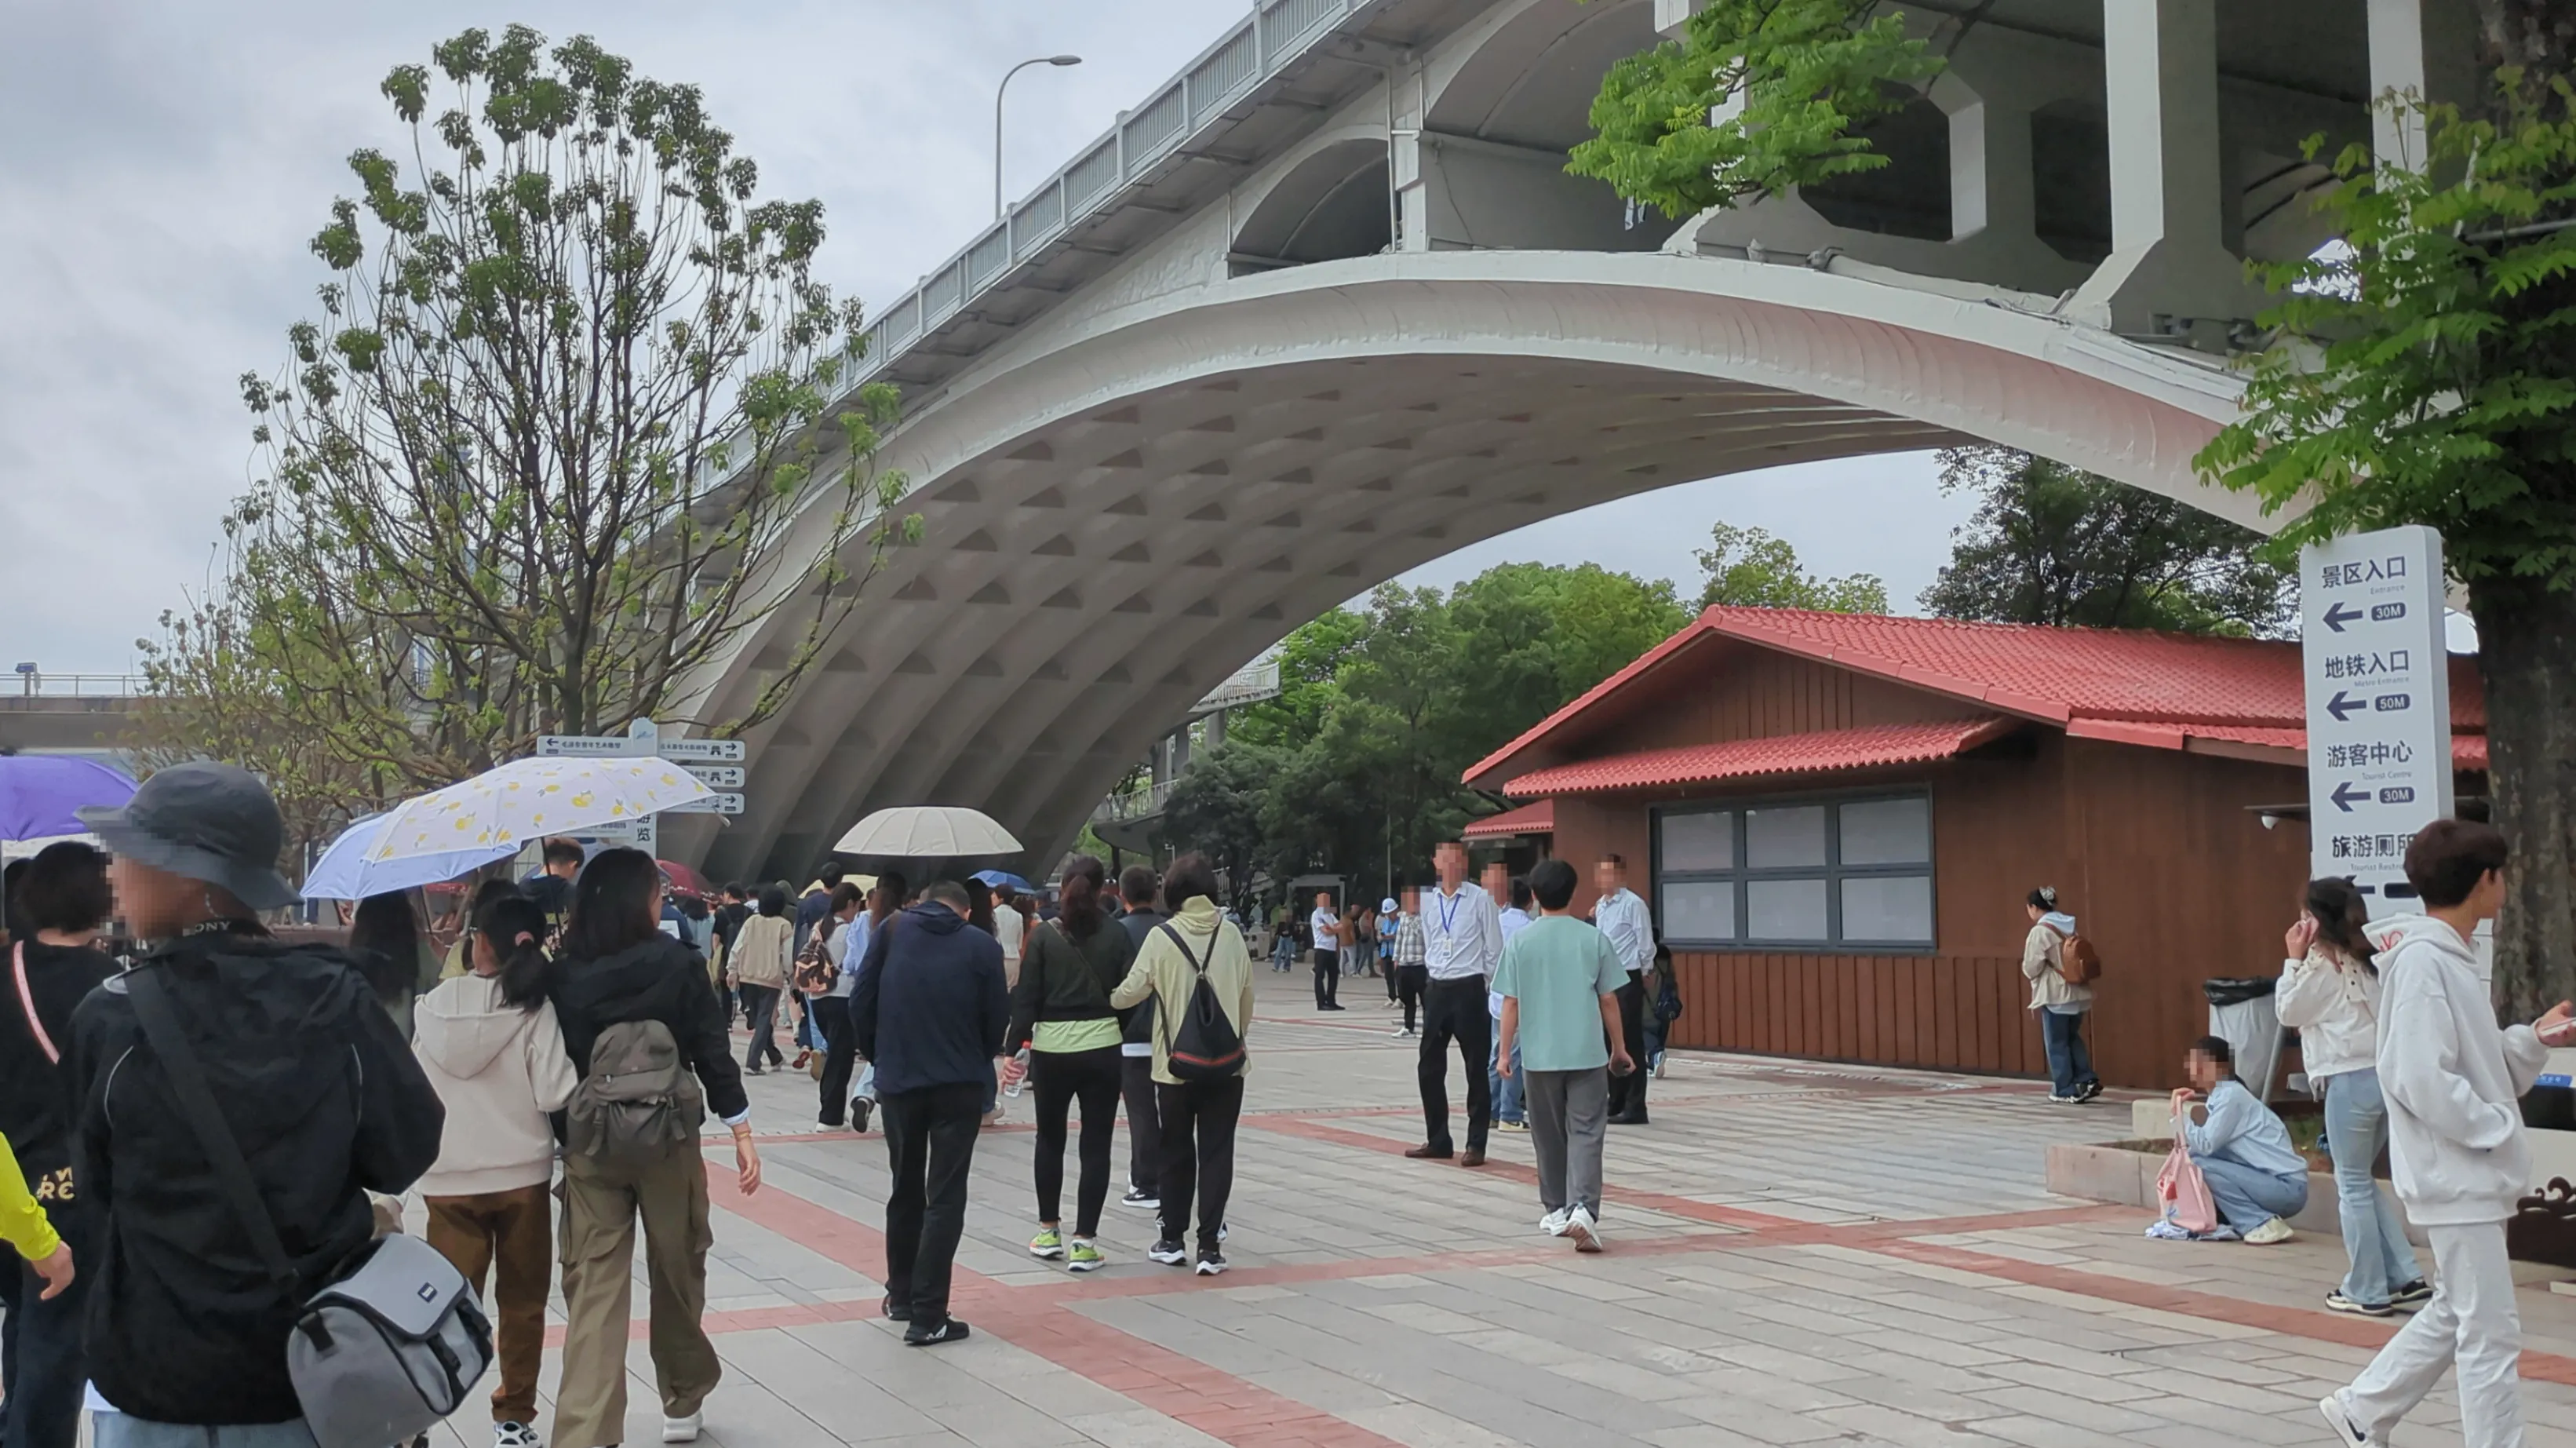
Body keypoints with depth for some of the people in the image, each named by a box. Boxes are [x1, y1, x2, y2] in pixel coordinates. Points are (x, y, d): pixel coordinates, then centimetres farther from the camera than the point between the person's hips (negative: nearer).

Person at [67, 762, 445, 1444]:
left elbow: (98, 1190, 0)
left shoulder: (111, 1019, -12)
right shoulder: (338, 1001, -10)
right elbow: (407, 1154, -3)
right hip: (310, 1371, 1)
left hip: (154, 1374, -1)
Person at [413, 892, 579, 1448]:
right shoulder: (535, 1007, -11)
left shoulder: (436, 1004, -2)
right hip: (522, 1173, -2)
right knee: (521, 1303, 12)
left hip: (450, 1177, 2)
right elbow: (554, 1092, -15)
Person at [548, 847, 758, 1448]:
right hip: (668, 1139, -1)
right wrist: (742, 1134, -1)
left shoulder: (563, 974, -2)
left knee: (594, 1291, 1)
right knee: (677, 1272, 17)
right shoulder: (675, 962, -7)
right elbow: (712, 1052, -7)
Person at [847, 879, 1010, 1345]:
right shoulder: (983, 946, 0)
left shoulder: (891, 932, 4)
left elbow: (861, 1003, 1)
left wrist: (880, 1057, 14)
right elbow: (998, 1018, -1)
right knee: (945, 1197, 1)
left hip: (898, 1080, 2)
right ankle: (928, 1315, -3)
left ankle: (901, 1295, 30)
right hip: (960, 1084, -2)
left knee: (906, 1189, 19)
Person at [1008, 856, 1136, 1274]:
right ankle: (1084, 1242, 2)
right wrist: (1123, 1030, 9)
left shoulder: (1044, 935, -3)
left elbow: (1026, 996, -4)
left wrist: (1013, 1046, 0)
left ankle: (1049, 1232, 23)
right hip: (1102, 1048, 0)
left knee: (1050, 1139, 18)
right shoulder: (1116, 934, -1)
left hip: (1051, 1049, 0)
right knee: (1096, 1145, 5)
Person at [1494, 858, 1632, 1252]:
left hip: (1539, 1055, 1)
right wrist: (1619, 1049, 12)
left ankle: (1558, 1211, 25)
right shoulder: (1593, 938, -2)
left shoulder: (1520, 941, -2)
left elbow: (1510, 1003, -2)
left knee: (1549, 1136, 15)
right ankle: (1583, 1209, -19)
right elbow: (1608, 1000, 1)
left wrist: (1505, 1052, 6)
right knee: (1586, 1134, -2)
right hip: (1587, 1053, -1)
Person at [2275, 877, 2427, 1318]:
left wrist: (2293, 960, 1)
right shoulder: (2362, 959, 15)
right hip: (2383, 1075, 8)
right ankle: (2404, 1277, 14)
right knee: (2359, 1182, 18)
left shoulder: (2321, 961, -8)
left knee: (2353, 1187, 2)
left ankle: (2366, 1290, 7)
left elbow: (2288, 1011, -1)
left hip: (2351, 1080, -8)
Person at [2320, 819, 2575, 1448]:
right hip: (2455, 1174, -10)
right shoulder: (2422, 963, -19)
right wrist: (2499, 1130, -17)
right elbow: (2423, 1080, -25)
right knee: (2491, 1331, -2)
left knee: (2456, 1313, 19)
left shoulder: (2452, 958, 11)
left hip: (2470, 1172, 10)